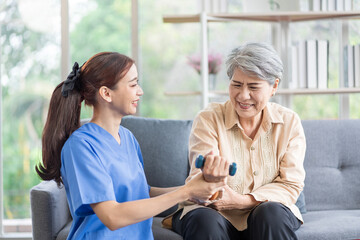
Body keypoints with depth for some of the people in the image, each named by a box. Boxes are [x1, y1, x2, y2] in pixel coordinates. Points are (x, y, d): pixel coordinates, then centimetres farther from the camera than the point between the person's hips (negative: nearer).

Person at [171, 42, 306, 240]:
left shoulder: (289, 122, 0)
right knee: (206, 220, -34)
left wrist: (241, 201, -20)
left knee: (272, 212, -30)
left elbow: (291, 185, -5)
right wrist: (211, 177, -44)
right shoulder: (208, 119, -7)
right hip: (217, 214, -2)